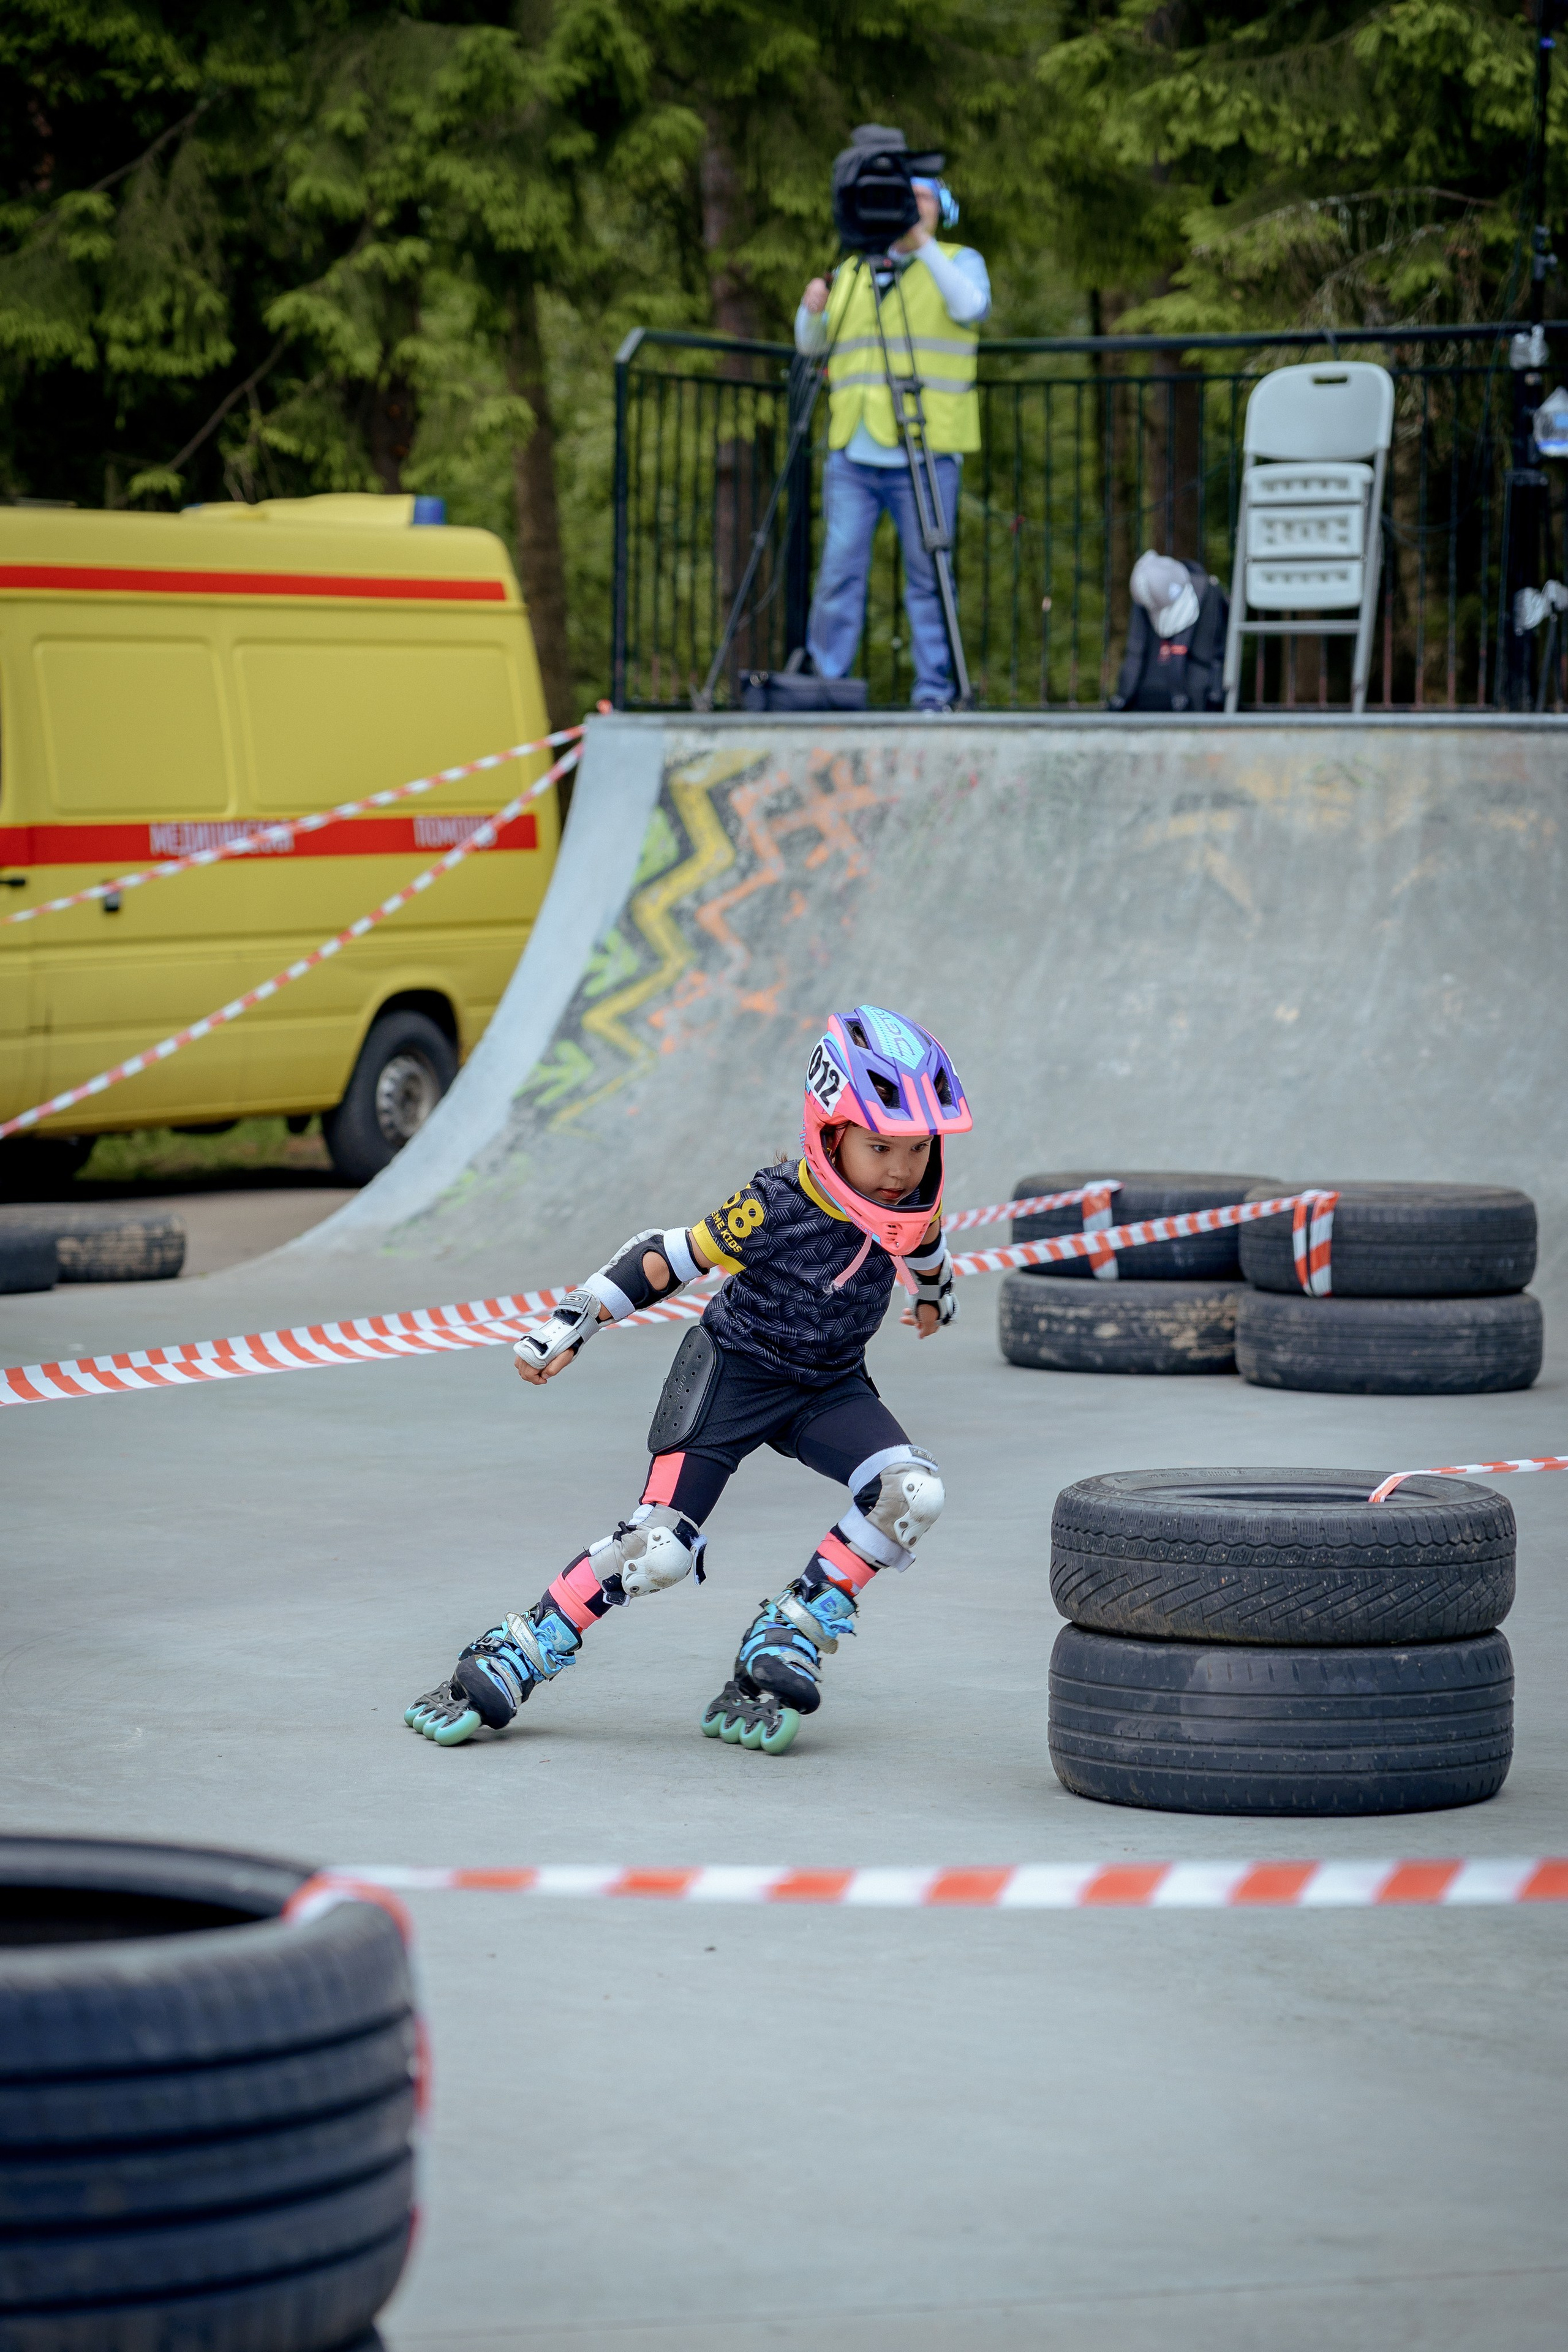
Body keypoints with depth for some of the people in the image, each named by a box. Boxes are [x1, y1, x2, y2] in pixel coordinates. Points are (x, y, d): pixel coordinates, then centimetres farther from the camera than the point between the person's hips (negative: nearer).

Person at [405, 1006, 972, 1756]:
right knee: (660, 1545, -17)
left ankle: (788, 1635, -11)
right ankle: (511, 1661, -3)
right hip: (733, 1371, -5)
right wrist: (569, 1326, -18)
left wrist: (933, 1295, 35)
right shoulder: (771, 1211, -28)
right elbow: (665, 1259, -18)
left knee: (912, 1493, -23)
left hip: (829, 1384, 5)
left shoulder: (912, 1205, -13)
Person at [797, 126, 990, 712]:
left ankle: (935, 689, 3)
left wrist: (922, 246, -15)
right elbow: (810, 346, 19)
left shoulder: (958, 262, 9)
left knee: (928, 576, -2)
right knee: (839, 570, -2)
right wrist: (813, 311, -2)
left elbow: (971, 306, -13)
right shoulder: (851, 272, 20)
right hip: (852, 454, 3)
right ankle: (825, 680, 2)